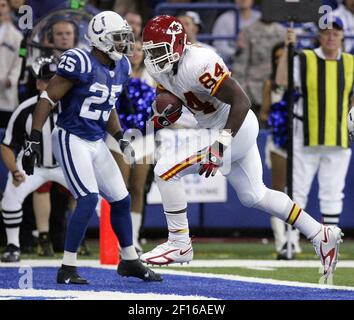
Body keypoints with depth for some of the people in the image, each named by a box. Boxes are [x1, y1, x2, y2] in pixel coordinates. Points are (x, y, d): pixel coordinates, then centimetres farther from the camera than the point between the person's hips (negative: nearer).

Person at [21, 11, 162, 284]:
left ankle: (130, 261, 29)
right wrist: (34, 141, -19)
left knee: (121, 200, 12)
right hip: (71, 140, -8)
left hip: (96, 143, 8)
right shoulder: (81, 64, -21)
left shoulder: (120, 68, 5)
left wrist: (121, 139, 11)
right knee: (89, 200, -19)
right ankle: (67, 270, -12)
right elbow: (47, 99, -17)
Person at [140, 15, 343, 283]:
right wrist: (165, 114, -7)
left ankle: (179, 244, -5)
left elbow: (241, 101, -29)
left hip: (235, 129, -10)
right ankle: (322, 236, 30)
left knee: (166, 170, -16)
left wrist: (222, 142, -38)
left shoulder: (200, 64, -27)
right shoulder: (159, 68, -1)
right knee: (254, 196, 20)